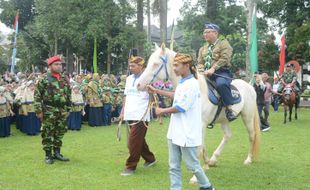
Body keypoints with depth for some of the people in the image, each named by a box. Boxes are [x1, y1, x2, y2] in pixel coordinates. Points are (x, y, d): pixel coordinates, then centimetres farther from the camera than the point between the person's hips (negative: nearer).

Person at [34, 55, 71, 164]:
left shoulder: (64, 80, 10)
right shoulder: (44, 79, -6)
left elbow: (68, 95, 15)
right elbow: (37, 95, -7)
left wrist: (68, 109, 12)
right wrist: (39, 110, -12)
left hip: (62, 111, 5)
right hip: (49, 111, -5)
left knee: (60, 133, 11)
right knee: (48, 133, 1)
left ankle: (57, 153, 22)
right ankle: (48, 155, 10)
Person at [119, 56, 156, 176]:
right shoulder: (129, 79, 12)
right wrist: (122, 112, 16)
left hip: (141, 116, -7)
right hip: (130, 115, 7)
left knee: (133, 142, -6)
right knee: (139, 140, 17)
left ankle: (131, 166, 5)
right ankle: (150, 159, 35)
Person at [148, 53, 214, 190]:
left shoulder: (191, 84, -18)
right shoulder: (182, 83, 10)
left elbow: (180, 107, -20)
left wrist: (162, 111, -5)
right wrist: (156, 91, 31)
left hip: (187, 133, -9)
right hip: (175, 132, 9)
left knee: (192, 165, 7)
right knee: (173, 166, 10)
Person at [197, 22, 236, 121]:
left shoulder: (223, 43, 6)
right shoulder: (203, 49, 24)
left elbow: (224, 58, -10)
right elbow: (200, 63, 16)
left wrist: (213, 69, -21)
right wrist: (202, 71, -7)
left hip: (222, 72, -6)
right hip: (206, 74, 7)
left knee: (221, 84, -38)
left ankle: (229, 109, -32)